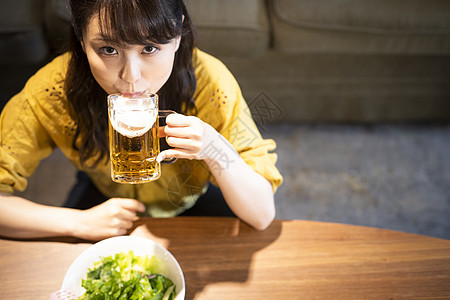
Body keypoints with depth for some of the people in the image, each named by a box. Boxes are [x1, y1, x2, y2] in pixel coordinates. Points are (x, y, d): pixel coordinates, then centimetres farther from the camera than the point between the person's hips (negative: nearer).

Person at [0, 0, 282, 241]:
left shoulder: (209, 81, -32)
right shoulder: (52, 89, -30)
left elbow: (262, 215, -28)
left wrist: (216, 150, -46)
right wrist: (79, 222, -31)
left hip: (195, 206, 1)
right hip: (103, 205, 0)